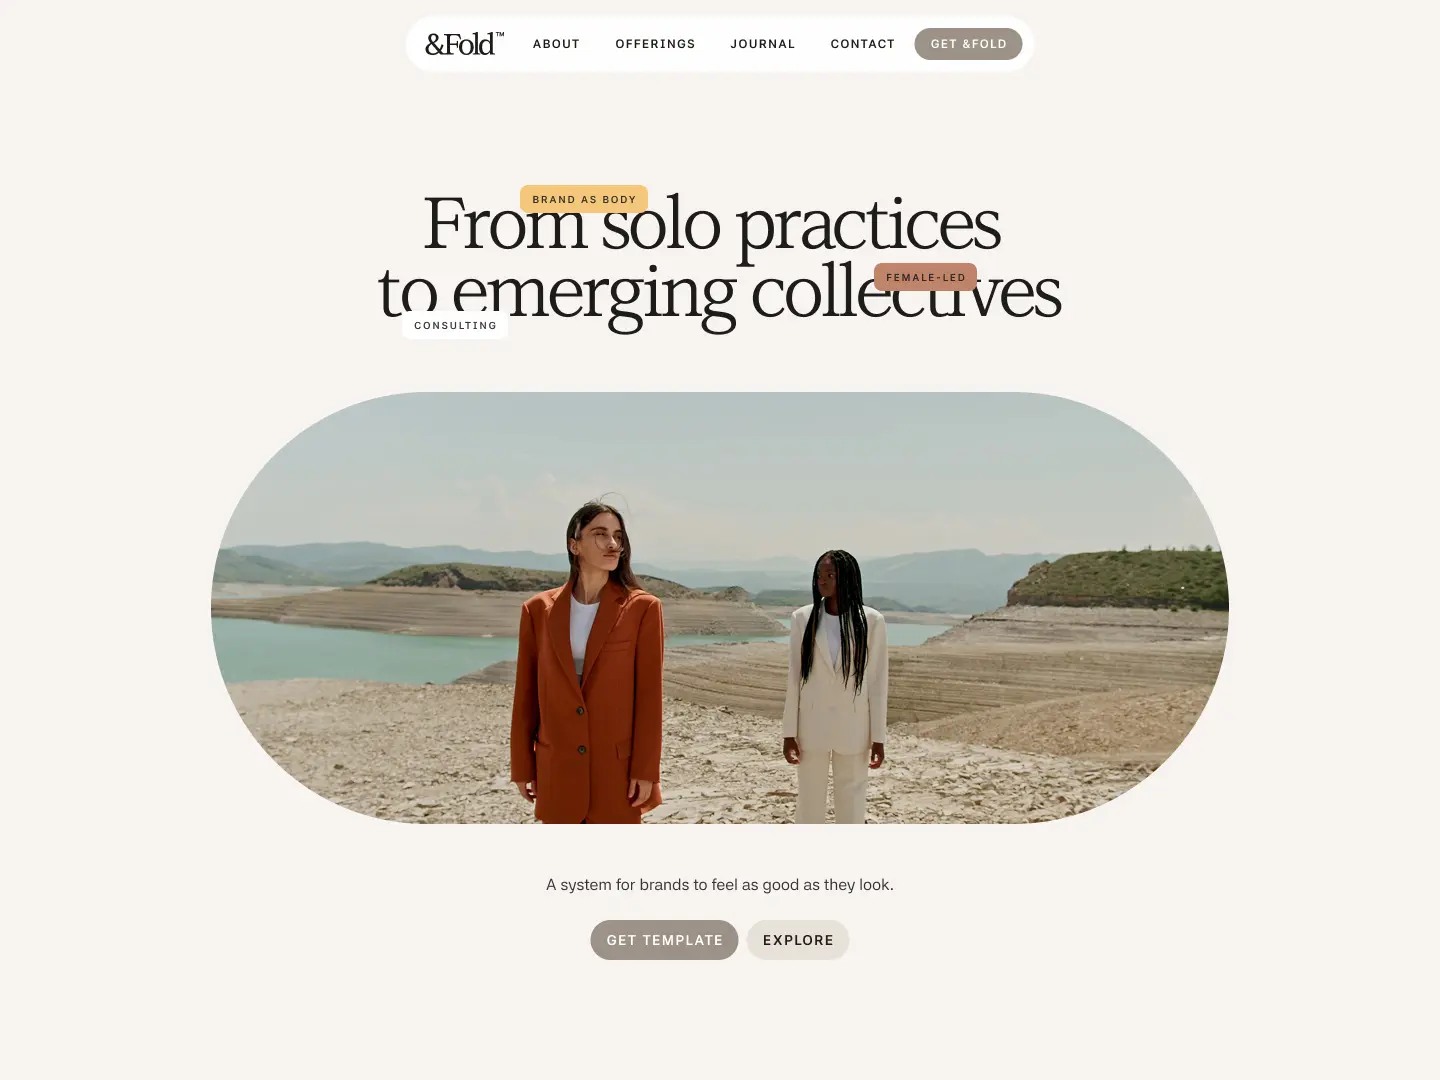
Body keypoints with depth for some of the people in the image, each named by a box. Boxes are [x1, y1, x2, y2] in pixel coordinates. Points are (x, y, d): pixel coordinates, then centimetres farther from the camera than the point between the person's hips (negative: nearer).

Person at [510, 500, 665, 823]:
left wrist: (645, 770, -9)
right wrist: (522, 766, 6)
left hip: (617, 766, -2)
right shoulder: (538, 610, 3)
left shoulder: (642, 608, -4)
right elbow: (526, 694, 6)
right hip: (558, 768, 2)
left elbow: (649, 696, -6)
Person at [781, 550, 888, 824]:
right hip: (811, 727, 1)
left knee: (851, 805, 7)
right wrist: (789, 732, -1)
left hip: (853, 729, -1)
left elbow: (878, 681, -2)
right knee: (808, 802, 7)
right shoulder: (802, 618, -1)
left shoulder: (871, 621, -5)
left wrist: (878, 736, -3)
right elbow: (794, 677, 2)